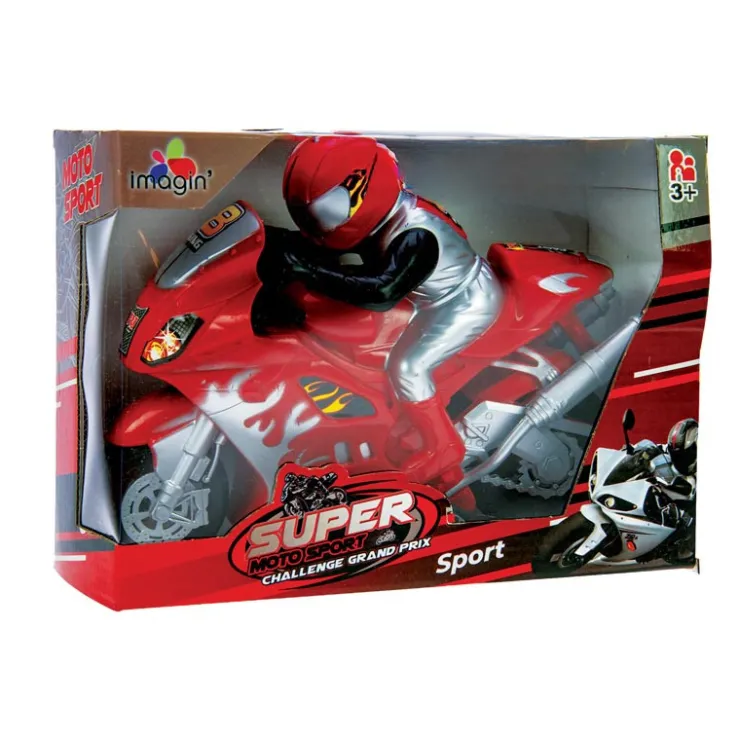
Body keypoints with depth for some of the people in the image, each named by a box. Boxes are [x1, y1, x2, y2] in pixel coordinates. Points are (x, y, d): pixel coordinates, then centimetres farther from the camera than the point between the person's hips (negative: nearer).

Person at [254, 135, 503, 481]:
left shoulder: (417, 236, -37)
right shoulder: (386, 214, -12)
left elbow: (383, 291, -47)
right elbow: (334, 249, -8)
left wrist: (308, 268, -50)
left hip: (469, 302, -9)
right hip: (445, 297, 9)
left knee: (406, 368, -15)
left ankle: (443, 446, 0)